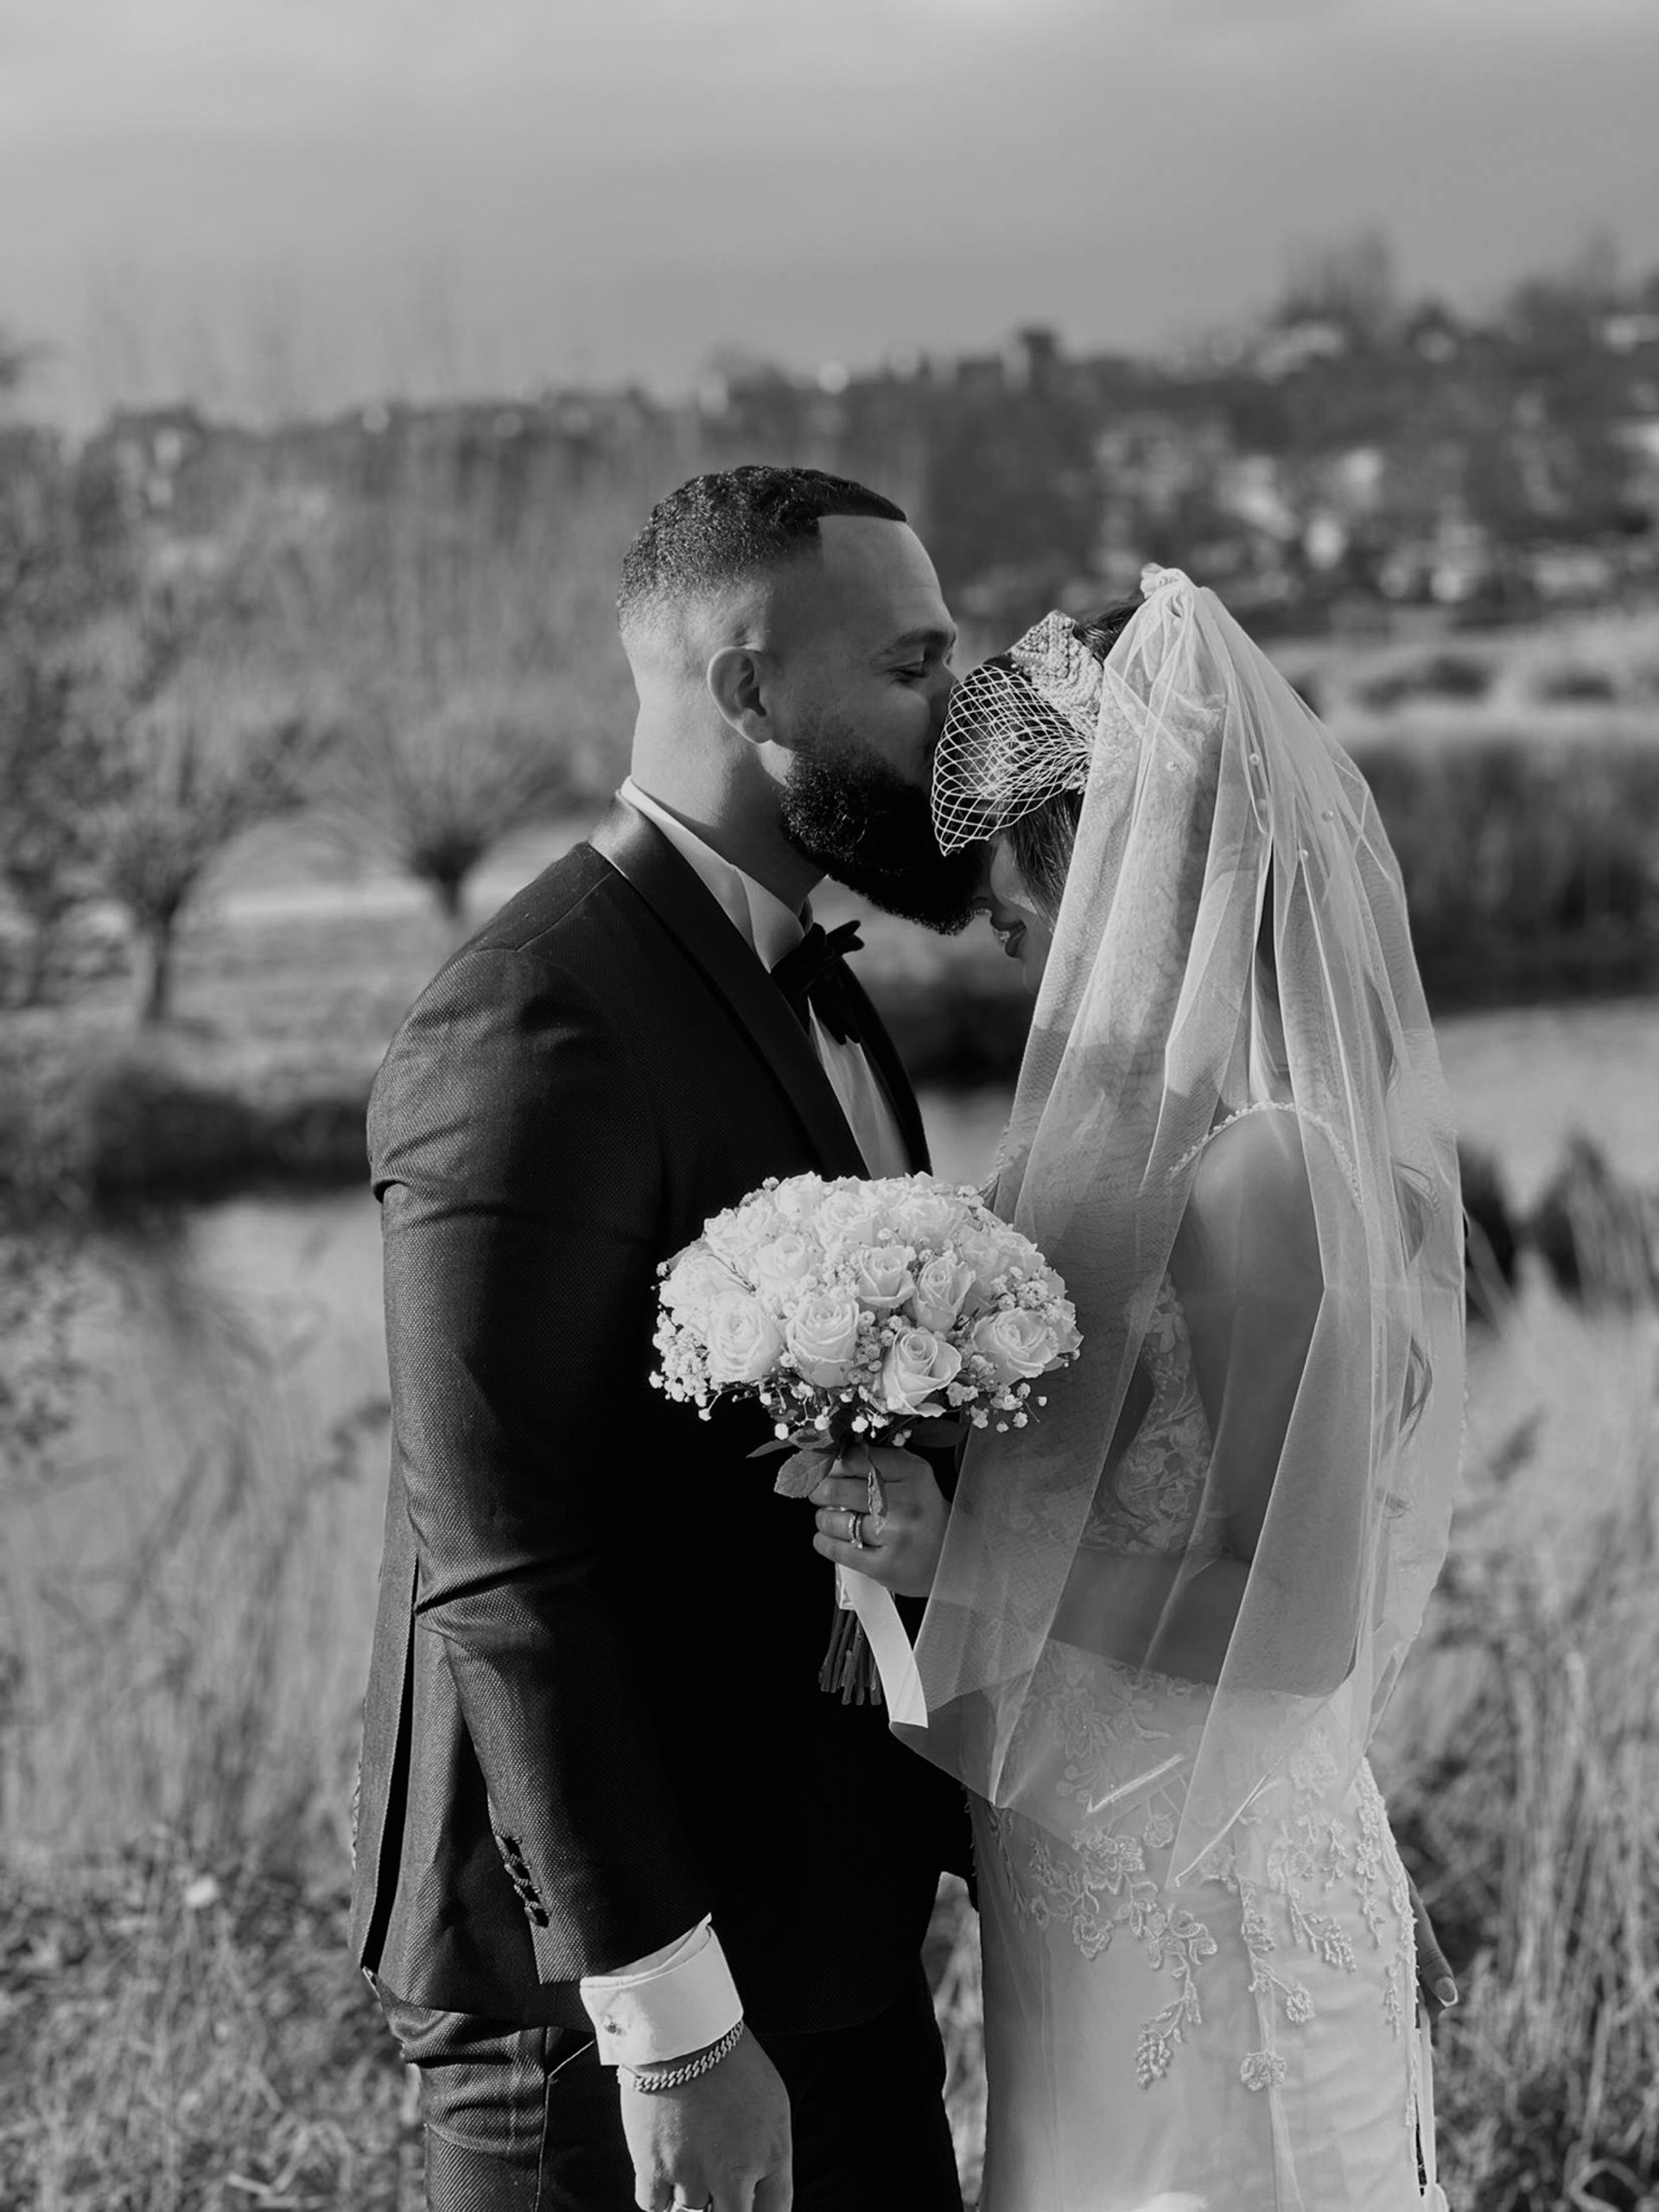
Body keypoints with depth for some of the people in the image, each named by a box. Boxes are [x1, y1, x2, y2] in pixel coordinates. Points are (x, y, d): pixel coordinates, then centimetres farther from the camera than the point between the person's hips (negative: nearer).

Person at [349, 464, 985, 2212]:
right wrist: (670, 2025, -22)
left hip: (827, 1931, 9)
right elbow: (504, 1581, -22)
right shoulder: (532, 1035, -19)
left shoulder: (805, 994, 12)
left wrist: (993, 1828, 13)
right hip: (609, 1996, -9)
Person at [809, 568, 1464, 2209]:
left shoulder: (1266, 1170, -23)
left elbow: (1303, 1623, -23)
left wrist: (969, 1559, -23)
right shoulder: (1177, 1131, 5)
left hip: (1195, 1907, -8)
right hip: (1119, 1879, 8)